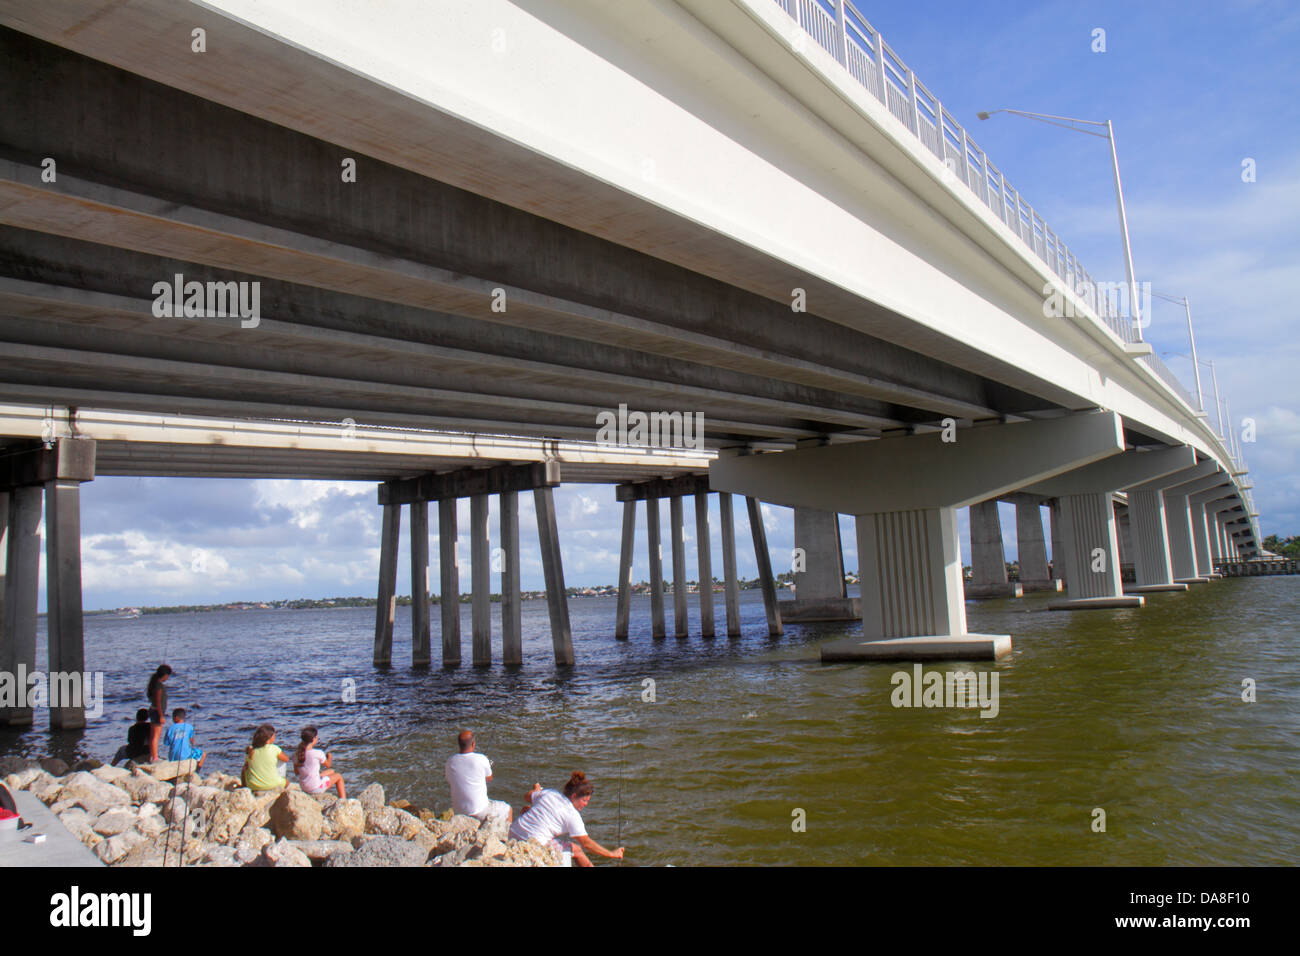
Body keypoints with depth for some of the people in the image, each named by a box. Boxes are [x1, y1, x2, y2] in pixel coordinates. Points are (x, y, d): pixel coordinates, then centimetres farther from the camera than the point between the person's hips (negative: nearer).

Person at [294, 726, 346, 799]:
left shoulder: (296, 755, -6)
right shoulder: (318, 753, -22)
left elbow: (296, 772, 8)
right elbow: (328, 765, -2)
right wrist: (330, 757, 20)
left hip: (304, 788, 6)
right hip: (316, 788, -6)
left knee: (332, 771, 29)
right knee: (339, 776, 22)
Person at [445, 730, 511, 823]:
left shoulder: (451, 760, -7)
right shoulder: (481, 759, -16)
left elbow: (449, 783, 10)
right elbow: (489, 779, 3)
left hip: (458, 812, 5)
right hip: (479, 811, -4)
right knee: (508, 810, 21)